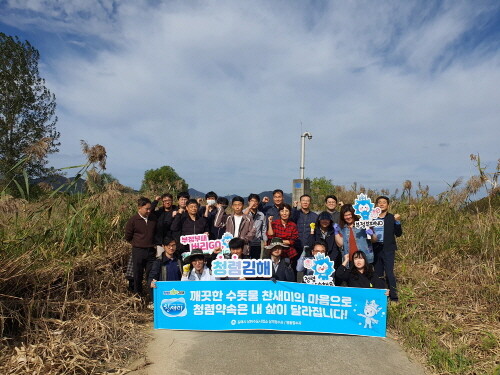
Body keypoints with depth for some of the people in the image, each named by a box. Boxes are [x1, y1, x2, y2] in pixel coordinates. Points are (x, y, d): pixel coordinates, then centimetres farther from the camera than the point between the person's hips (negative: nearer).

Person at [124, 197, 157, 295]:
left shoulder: (153, 218, 3)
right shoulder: (133, 220, -7)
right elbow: (128, 237, 2)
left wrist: (155, 245, 7)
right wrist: (137, 244, 3)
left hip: (151, 251, 3)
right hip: (138, 252, -2)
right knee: (138, 276, 7)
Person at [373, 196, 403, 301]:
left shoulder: (392, 218, 1)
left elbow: (398, 234, -5)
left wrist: (398, 222, -17)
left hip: (388, 249, -3)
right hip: (375, 249, 3)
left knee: (389, 273, -9)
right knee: (378, 273, 10)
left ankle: (393, 297, -2)